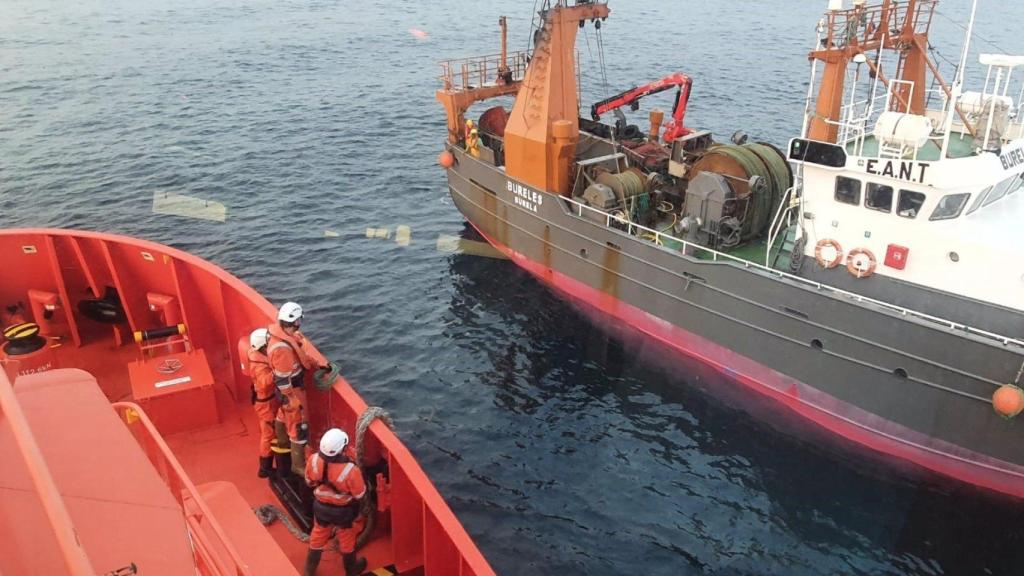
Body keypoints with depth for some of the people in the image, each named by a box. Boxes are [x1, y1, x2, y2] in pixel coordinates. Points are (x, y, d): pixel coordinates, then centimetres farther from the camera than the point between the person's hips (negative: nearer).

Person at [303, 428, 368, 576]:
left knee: (318, 536, 29)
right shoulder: (351, 470, -38)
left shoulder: (313, 460, -26)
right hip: (343, 511, -3)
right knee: (347, 540, 25)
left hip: (321, 507, 3)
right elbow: (360, 495, -20)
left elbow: (309, 482, -5)